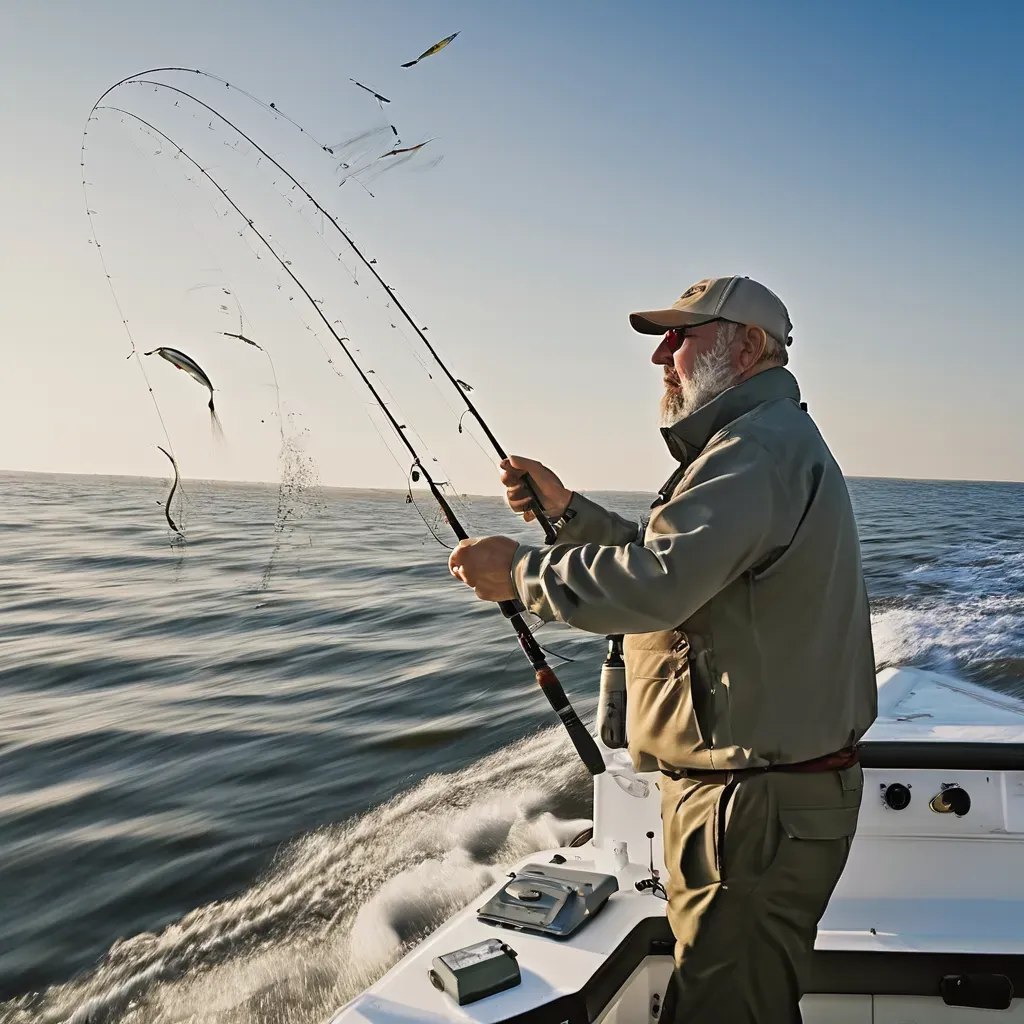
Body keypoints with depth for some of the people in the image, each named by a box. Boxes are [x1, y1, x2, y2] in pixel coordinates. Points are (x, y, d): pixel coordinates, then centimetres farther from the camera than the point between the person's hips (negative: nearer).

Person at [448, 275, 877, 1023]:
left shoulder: (761, 445, -20)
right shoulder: (770, 441, 18)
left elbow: (652, 584, -32)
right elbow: (670, 559, 21)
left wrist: (519, 571, -18)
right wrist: (568, 508, 12)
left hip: (760, 812, -11)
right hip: (763, 797, 11)